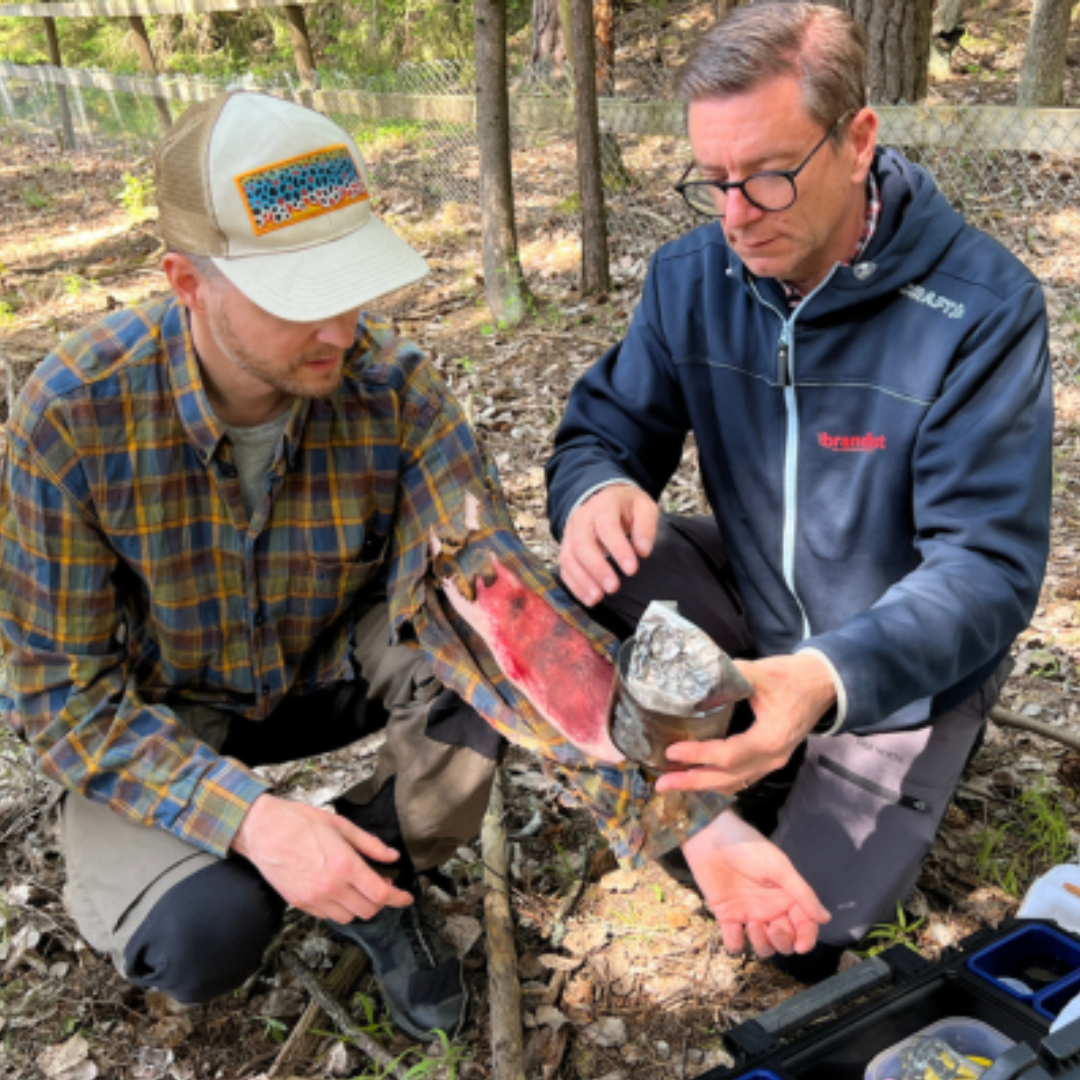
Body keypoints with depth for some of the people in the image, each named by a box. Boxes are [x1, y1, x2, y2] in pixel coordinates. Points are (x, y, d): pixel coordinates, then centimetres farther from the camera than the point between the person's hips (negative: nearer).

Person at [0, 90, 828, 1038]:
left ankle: (379, 871, -2)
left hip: (333, 665, 2)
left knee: (493, 644, -27)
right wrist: (250, 817, -33)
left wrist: (689, 819, -39)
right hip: (155, 718, -1)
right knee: (202, 934, -29)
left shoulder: (393, 387, -23)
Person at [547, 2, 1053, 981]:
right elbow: (606, 428, -8)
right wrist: (595, 490, -35)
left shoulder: (980, 306, -25)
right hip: (754, 613, 4)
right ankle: (757, 755, -2)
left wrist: (827, 679, -48)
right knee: (606, 559, -24)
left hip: (902, 666, -3)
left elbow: (988, 565, -28)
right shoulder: (691, 276, -12)